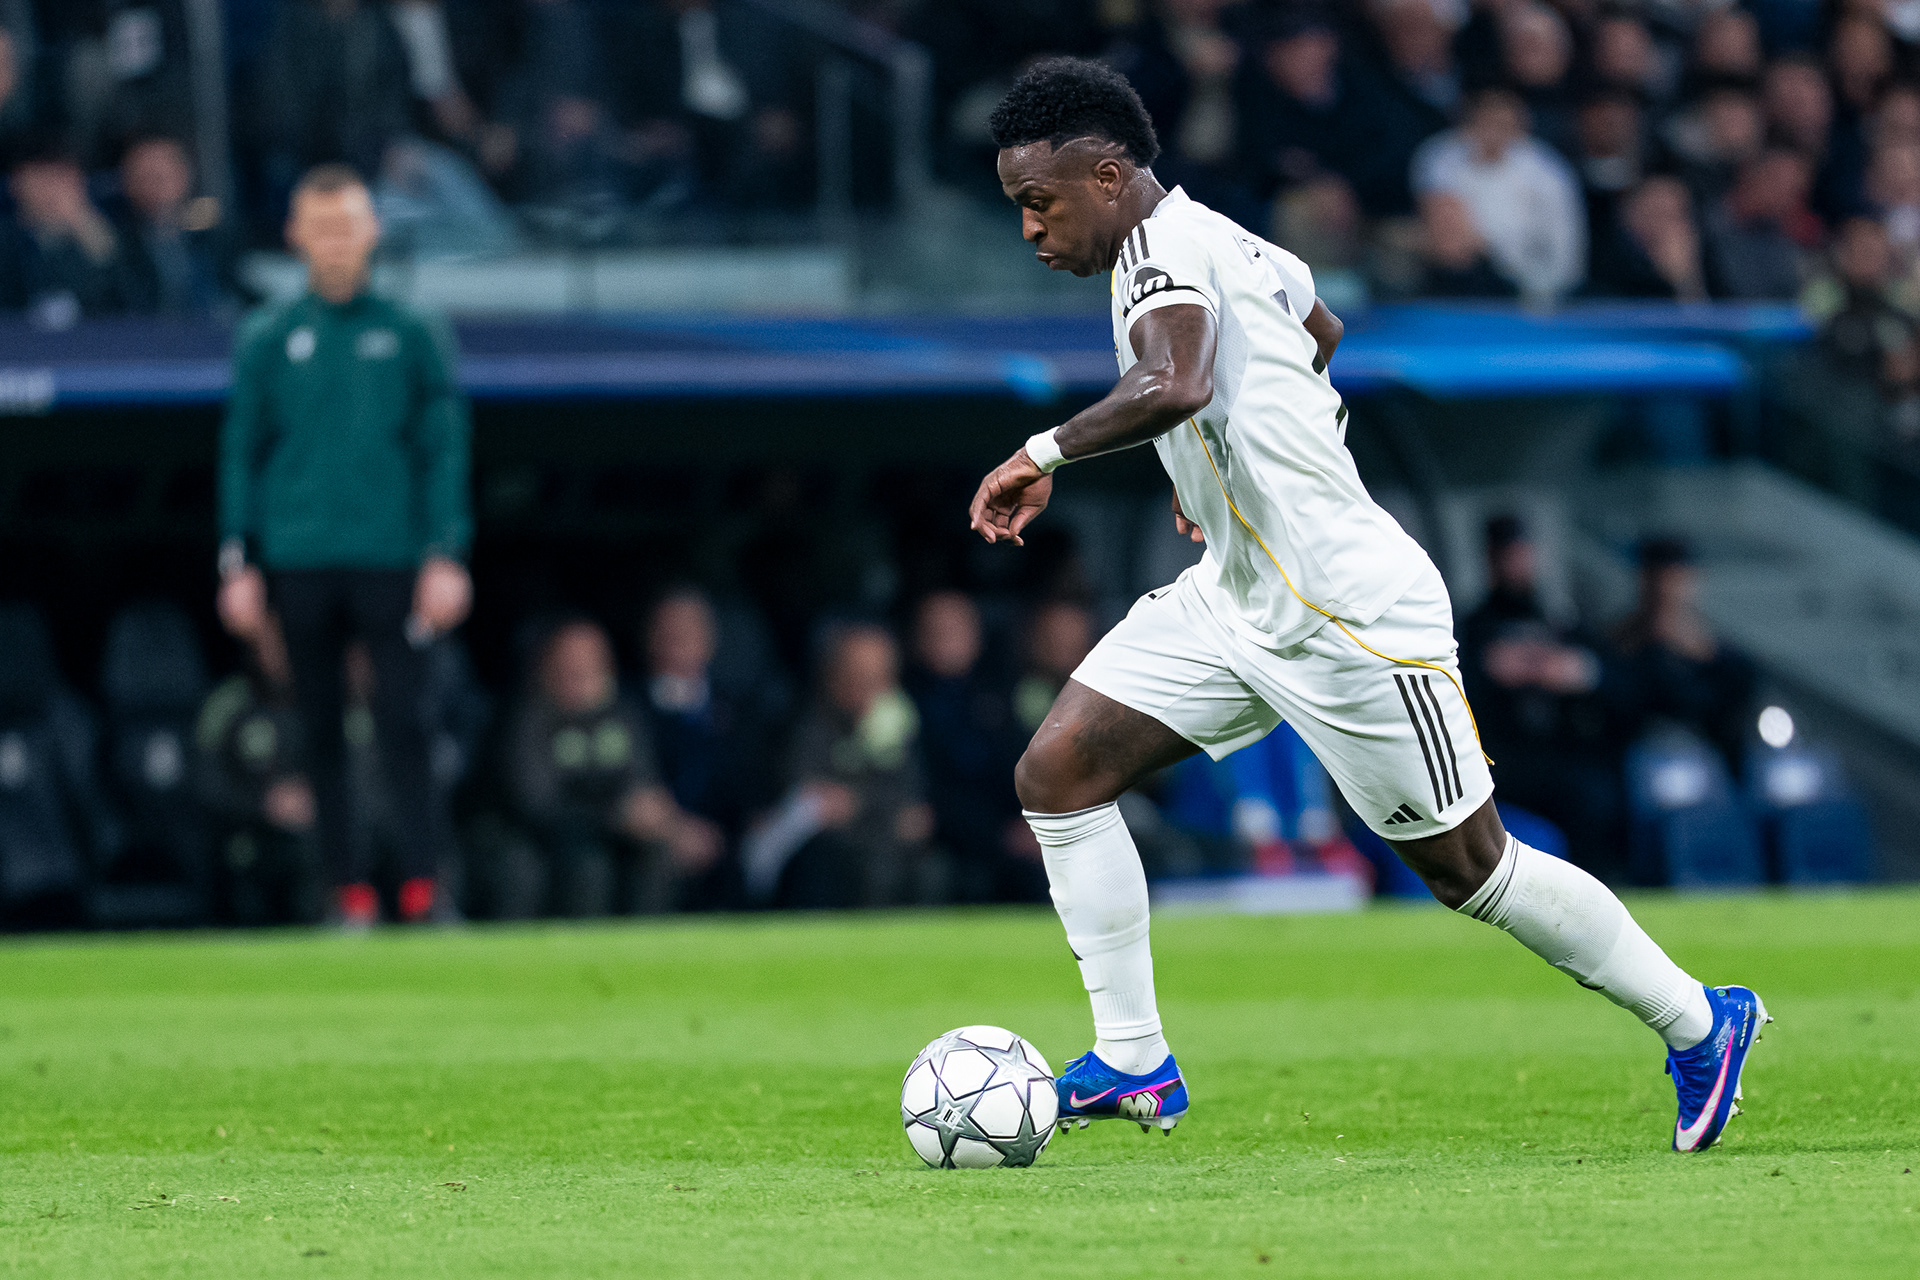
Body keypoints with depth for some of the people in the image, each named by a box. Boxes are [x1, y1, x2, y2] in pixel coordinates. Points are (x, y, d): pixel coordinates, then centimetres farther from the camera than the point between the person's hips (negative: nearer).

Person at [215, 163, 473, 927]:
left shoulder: (411, 335, 5)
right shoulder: (267, 341, 8)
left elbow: (445, 451, 4)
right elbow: (241, 454, 10)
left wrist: (446, 555, -5)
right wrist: (237, 563, 2)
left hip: (390, 560, -2)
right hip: (299, 565, 2)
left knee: (402, 722, -8)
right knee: (321, 732, 3)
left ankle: (423, 891, -10)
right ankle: (351, 894, 8)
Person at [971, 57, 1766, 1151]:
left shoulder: (1165, 251, -19)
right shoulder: (1218, 241, 10)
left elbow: (1174, 385, -42)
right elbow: (1318, 327, 31)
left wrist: (1047, 454, -30)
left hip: (1353, 619, -10)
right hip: (1234, 600, 10)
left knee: (1469, 867, 1)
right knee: (1056, 773, -1)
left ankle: (1701, 1024, 18)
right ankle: (1134, 1063, 2)